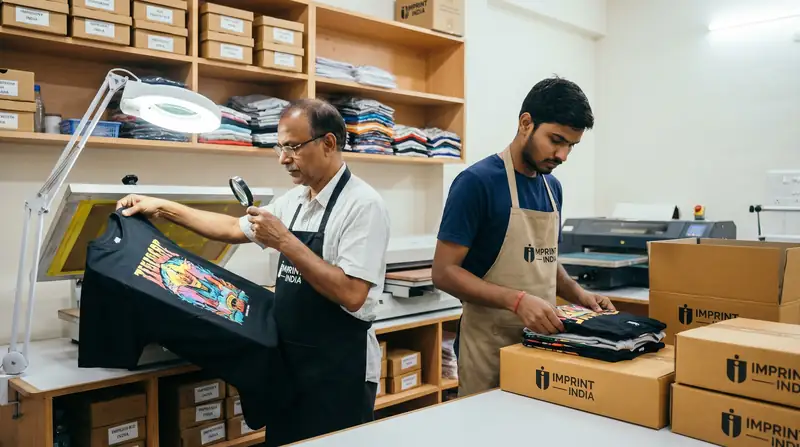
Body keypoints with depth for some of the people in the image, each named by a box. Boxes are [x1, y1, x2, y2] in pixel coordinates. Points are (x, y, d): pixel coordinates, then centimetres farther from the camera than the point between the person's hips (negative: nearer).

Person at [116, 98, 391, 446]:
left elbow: (351, 295, -25)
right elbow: (235, 230, 18)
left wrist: (284, 242, -24)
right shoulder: (294, 200, 8)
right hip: (290, 364, 8)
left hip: (339, 371, -8)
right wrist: (164, 208, 13)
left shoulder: (363, 205, -18)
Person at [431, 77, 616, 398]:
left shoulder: (552, 187, 8)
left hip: (541, 340, 7)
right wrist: (517, 300, -27)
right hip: (490, 344, -7)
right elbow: (444, 272, -17)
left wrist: (578, 294, 1)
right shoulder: (477, 181, -15)